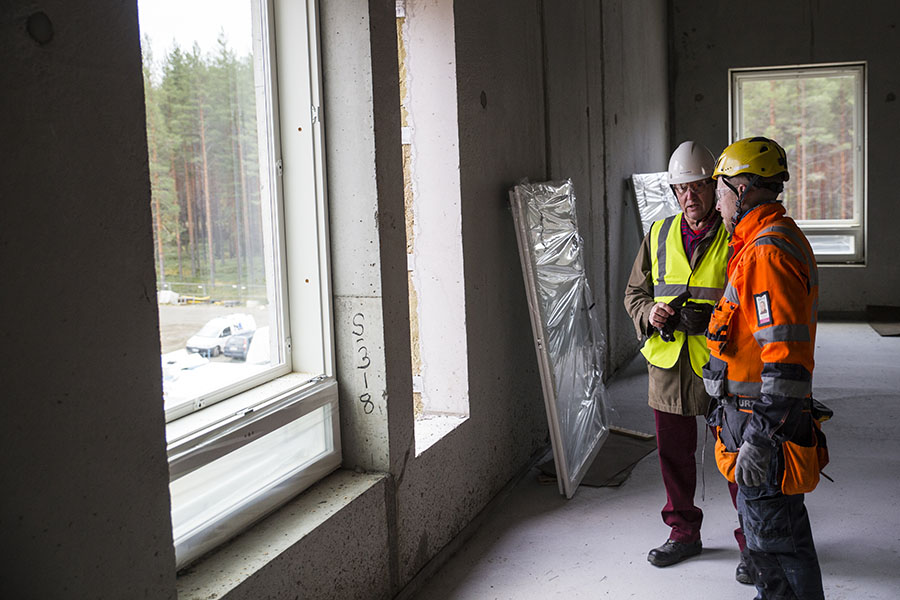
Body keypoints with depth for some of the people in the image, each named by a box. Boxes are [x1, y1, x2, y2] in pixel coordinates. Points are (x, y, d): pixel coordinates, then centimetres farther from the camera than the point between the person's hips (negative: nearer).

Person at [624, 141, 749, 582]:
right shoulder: (658, 236, 9)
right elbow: (634, 292, 17)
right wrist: (649, 313, -5)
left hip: (721, 366, -4)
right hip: (668, 365, 4)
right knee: (673, 454, 14)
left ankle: (752, 544, 20)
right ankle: (683, 533, 33)